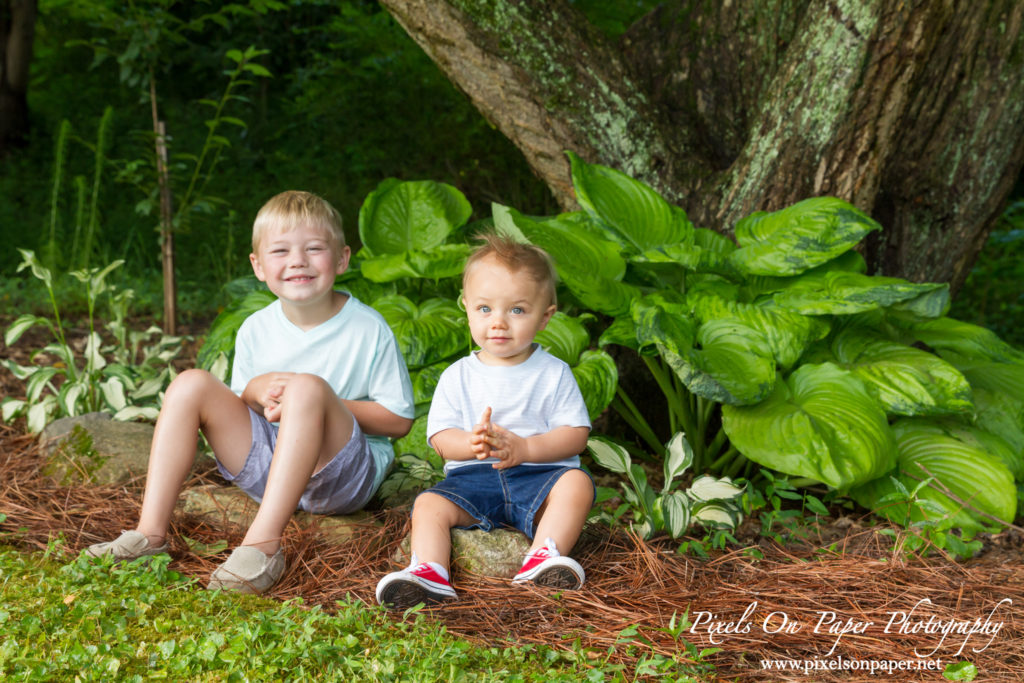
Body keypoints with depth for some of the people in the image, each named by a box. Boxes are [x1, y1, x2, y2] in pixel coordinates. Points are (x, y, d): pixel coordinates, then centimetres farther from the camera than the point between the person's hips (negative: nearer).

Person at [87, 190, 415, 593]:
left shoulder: (368, 329, -8)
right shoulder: (256, 330, 4)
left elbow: (399, 420, -7)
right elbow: (237, 408, 13)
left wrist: (323, 406, -17)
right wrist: (256, 392, -12)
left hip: (347, 474, -5)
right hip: (268, 468, 5)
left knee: (307, 386, -33)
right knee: (191, 384, -11)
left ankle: (263, 544, -39)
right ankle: (150, 534, -17)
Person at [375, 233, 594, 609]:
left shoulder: (554, 374, 5)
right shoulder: (458, 376, 9)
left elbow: (576, 434, -2)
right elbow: (440, 436, 2)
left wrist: (524, 448, -18)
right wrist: (472, 443, -22)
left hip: (537, 476, -1)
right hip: (472, 478, 1)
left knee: (577, 482, -29)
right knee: (428, 505, -23)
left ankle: (543, 556, -40)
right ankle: (429, 573, -42)